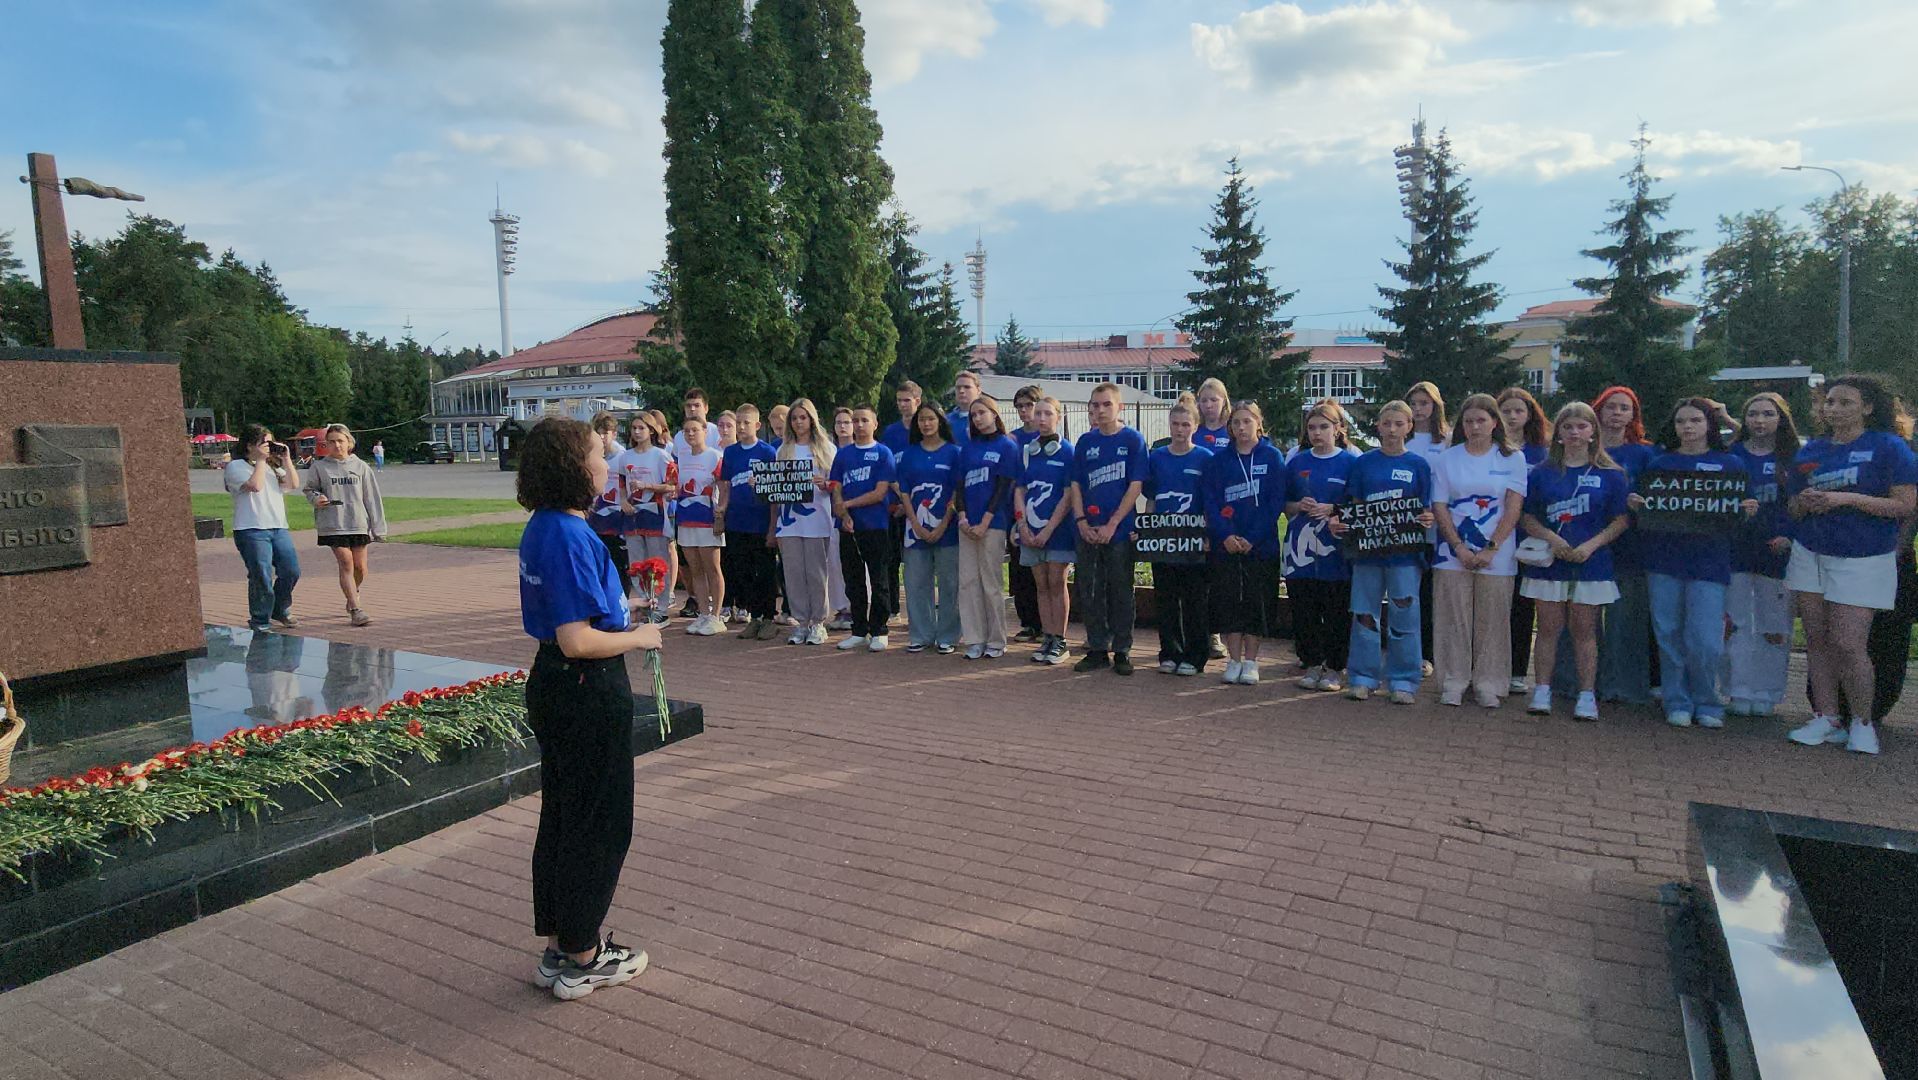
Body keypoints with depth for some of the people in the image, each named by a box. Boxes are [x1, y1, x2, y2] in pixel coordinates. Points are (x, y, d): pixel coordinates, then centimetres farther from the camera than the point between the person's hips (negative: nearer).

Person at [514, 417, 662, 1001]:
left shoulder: (542, 528, 7)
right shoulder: (570, 537, -23)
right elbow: (577, 641, -26)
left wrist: (618, 609, 15)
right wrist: (639, 637, -12)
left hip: (553, 688, 10)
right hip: (589, 694, -10)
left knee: (560, 817, 19)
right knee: (600, 824, 5)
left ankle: (559, 946, 33)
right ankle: (582, 959, 20)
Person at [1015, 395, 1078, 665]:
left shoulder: (1068, 451, -5)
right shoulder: (1026, 451, 8)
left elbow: (1068, 495, -10)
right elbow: (1019, 490, 8)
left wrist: (1048, 529, -14)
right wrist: (1023, 526, -5)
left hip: (1058, 529, -4)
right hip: (1031, 530, 4)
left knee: (1056, 584, -1)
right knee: (1041, 586, 8)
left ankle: (1059, 641, 6)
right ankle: (1046, 639, 14)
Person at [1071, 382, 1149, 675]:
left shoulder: (1133, 439, -2)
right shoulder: (1085, 442, 9)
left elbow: (1136, 486, -8)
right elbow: (1076, 485, 8)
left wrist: (1111, 525, -13)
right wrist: (1082, 522, -6)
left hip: (1120, 530, -4)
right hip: (1088, 531, 4)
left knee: (1121, 592, 4)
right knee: (1090, 592, 8)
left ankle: (1122, 651, 14)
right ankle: (1097, 649, 19)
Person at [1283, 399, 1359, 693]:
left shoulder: (1351, 461, 1)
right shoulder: (1297, 462, 10)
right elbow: (1284, 504, 15)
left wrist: (1333, 510, -14)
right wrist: (1299, 506, -6)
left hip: (1335, 547, -3)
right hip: (1301, 548, 3)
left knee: (1337, 612, 2)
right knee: (1303, 611, 6)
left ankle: (1335, 668, 14)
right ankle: (1312, 665, 19)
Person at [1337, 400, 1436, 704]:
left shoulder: (1418, 465, 5)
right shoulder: (1363, 462, 7)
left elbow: (1426, 509, 6)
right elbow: (1353, 506, 10)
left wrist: (1429, 519, -15)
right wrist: (1340, 522, -9)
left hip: (1405, 551, -1)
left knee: (1404, 616, 1)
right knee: (1365, 614, 6)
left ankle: (1403, 681, 11)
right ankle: (1362, 677, 15)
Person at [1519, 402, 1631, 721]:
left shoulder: (1610, 475, 4)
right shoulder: (1543, 473, 7)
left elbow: (1622, 520, 0)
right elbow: (1528, 517, 5)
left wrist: (1591, 545, -13)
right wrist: (1550, 537, -13)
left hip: (1591, 563, -1)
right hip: (1549, 562, 1)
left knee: (1584, 629, 3)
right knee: (1549, 627, 3)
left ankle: (1587, 695, 8)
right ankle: (1542, 691, 8)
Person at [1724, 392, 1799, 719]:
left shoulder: (1793, 458, 5)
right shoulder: (1731, 455, 6)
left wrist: (1789, 537, -8)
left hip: (1777, 553, 0)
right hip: (1737, 551, 0)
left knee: (1776, 628, 2)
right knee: (1736, 624, 1)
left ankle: (1767, 694, 13)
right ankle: (1739, 693, 9)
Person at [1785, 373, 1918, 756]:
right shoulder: (1811, 451, 11)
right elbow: (1792, 509, 16)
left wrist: (1847, 499, -20)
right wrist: (1804, 503, -6)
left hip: (1862, 561, -5)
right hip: (1810, 555, 5)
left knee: (1847, 643, -10)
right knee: (1817, 639, 4)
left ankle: (1862, 723, 6)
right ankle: (1826, 718, 11)